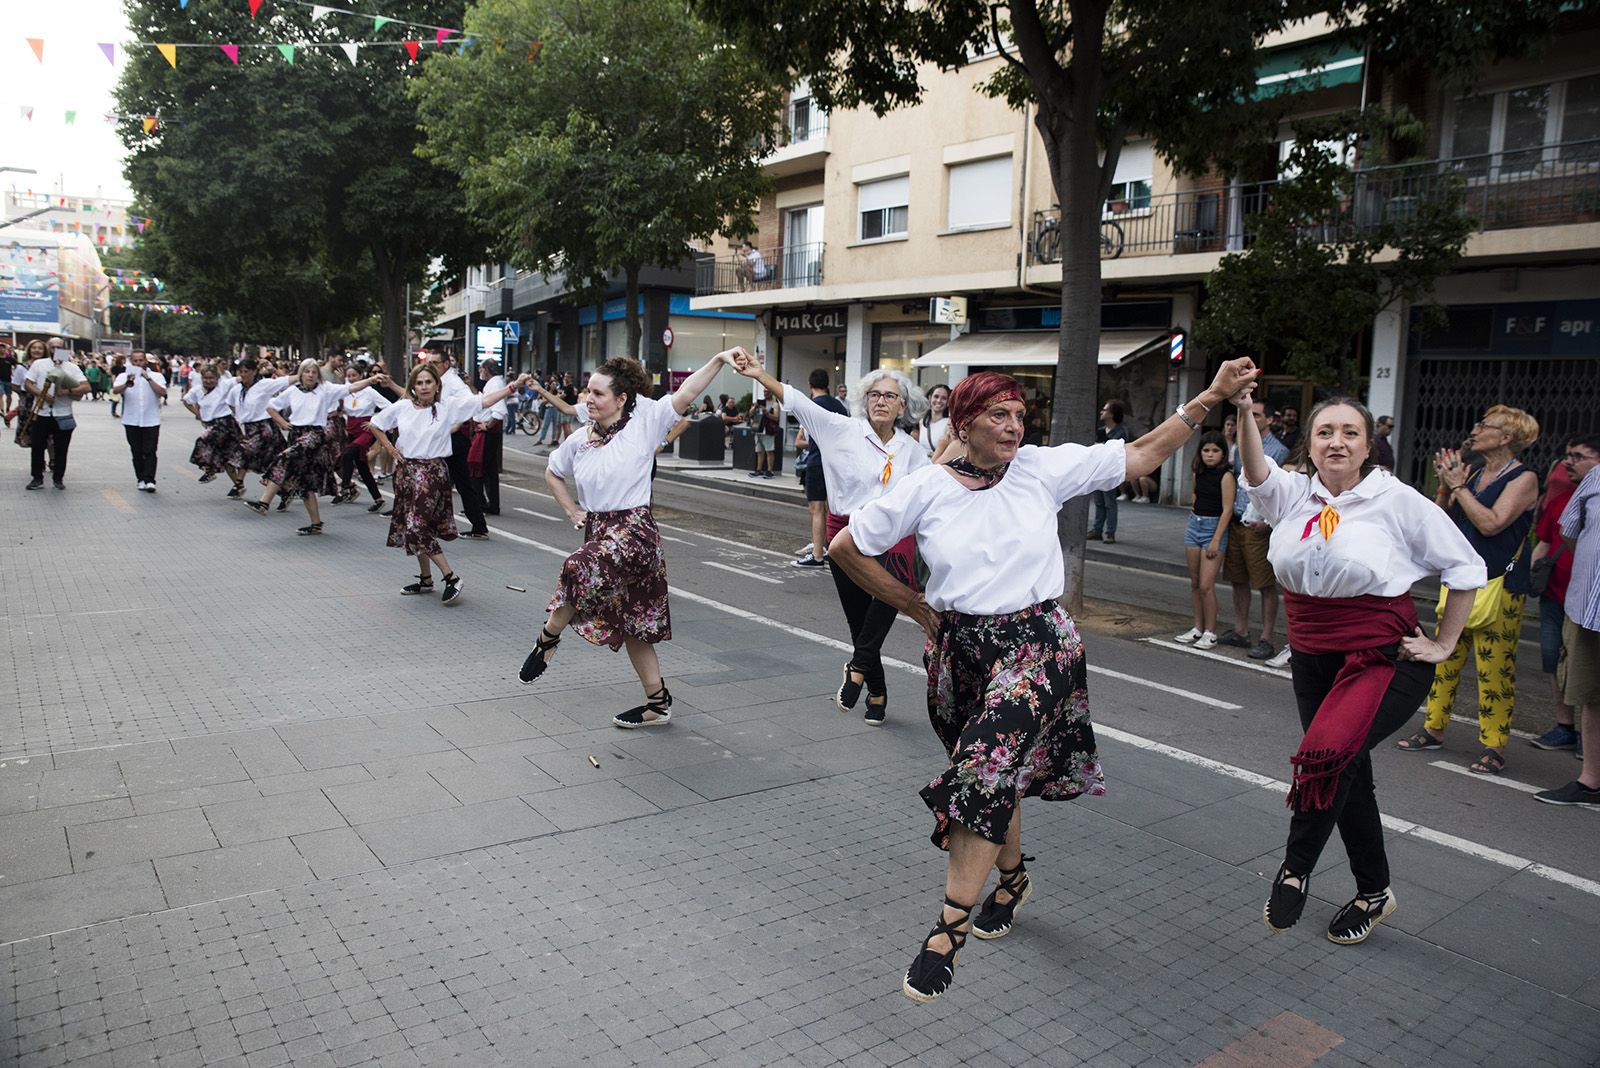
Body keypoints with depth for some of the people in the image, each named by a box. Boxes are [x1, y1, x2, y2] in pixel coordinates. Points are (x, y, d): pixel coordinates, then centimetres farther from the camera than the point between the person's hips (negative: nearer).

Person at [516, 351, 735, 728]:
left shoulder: (643, 421, -7)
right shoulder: (579, 441, 9)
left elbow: (685, 394, -16)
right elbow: (552, 473, 26)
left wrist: (718, 359, -25)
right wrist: (572, 511, 14)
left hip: (633, 530, -7)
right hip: (597, 529, 7)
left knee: (580, 569, -33)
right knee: (631, 622, 11)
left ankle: (548, 637, -6)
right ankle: (658, 702, 22)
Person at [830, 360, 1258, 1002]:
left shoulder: (1044, 469, -2)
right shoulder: (925, 490, -3)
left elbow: (1142, 454, 2)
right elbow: (846, 548, 5)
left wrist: (1211, 397, -3)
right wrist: (917, 608, 5)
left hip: (1035, 644, -2)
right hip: (957, 650, 2)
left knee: (984, 775, -17)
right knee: (996, 772, 18)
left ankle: (947, 933, -9)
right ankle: (1013, 879, 46)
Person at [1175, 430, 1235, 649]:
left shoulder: (1226, 476, -10)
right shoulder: (1199, 474, 10)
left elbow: (1227, 509, -12)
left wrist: (1216, 540, -16)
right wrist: (1190, 529, 15)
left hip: (1214, 527, -7)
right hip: (1194, 525, 7)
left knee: (1206, 585, -9)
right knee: (1194, 583, 10)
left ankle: (1210, 633, 0)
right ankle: (1198, 628, 19)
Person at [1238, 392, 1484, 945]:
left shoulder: (1396, 500, -7)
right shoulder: (1294, 494, 1)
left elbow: (1466, 568, 0)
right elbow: (1257, 472, -22)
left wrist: (1442, 644, 0)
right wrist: (1243, 412, -37)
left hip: (1383, 657, -5)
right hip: (1313, 656, 5)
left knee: (1328, 753, -27)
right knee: (1348, 773, 16)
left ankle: (1295, 869, -4)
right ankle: (1374, 892, 35)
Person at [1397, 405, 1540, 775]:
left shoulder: (1524, 478, -8)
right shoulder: (1475, 476, 11)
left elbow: (1491, 523, -20)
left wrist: (1458, 485, -14)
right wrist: (1446, 485, -2)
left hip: (1498, 590, -7)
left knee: (1494, 669, -3)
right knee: (1445, 658, 10)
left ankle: (1494, 747, 7)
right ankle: (1434, 730, 20)